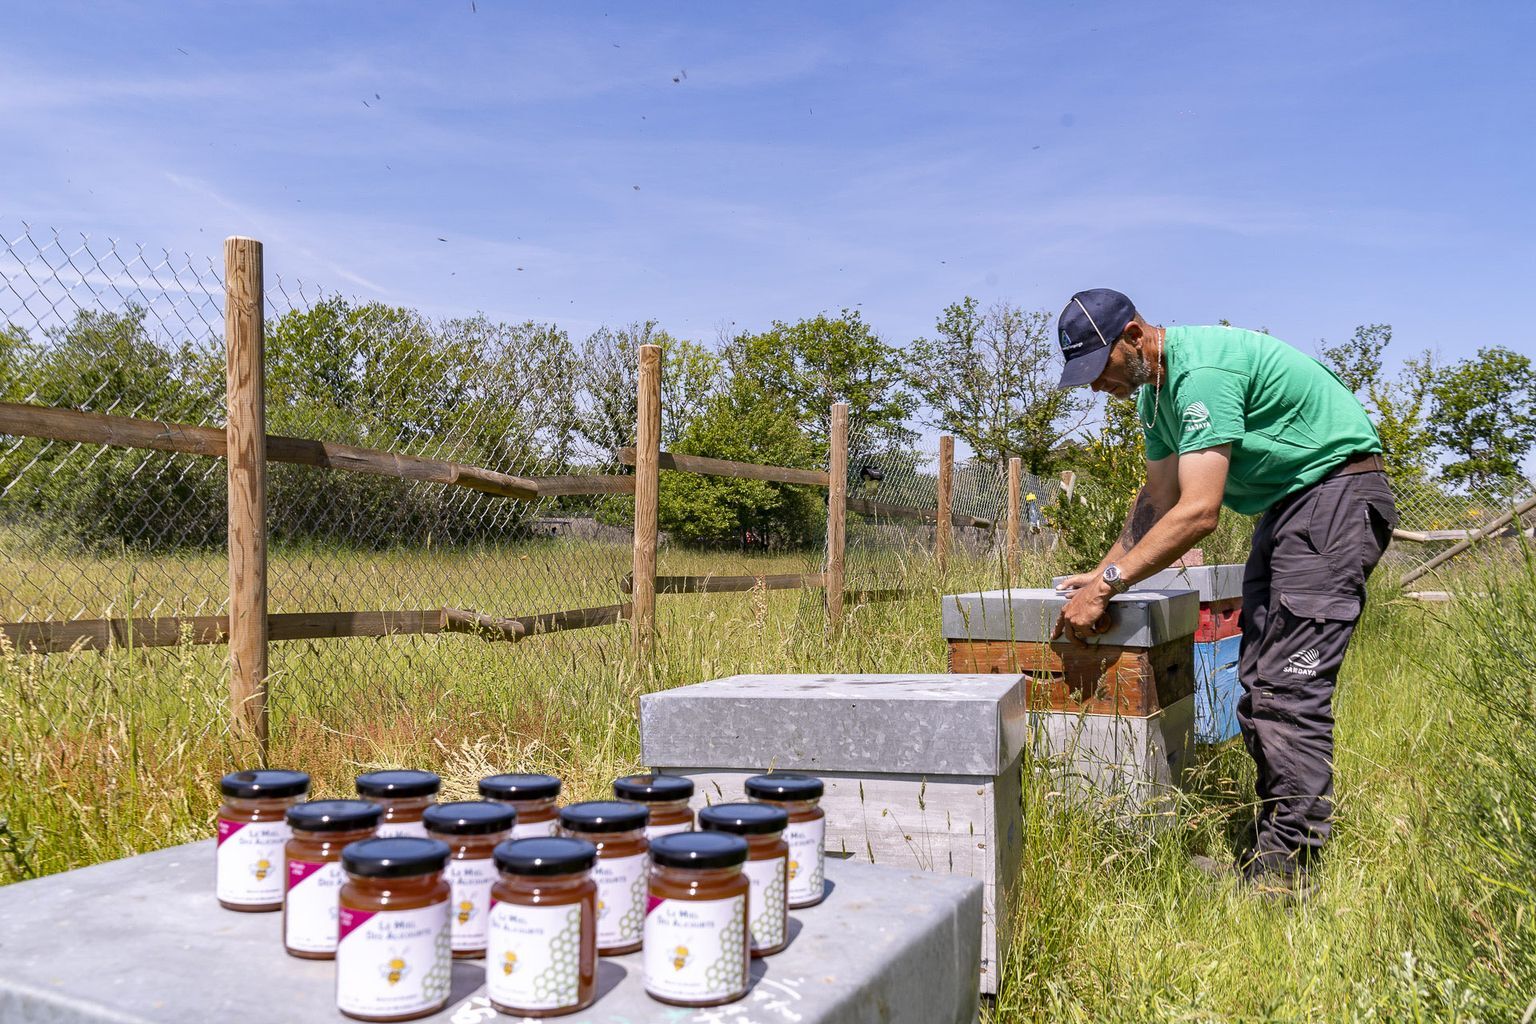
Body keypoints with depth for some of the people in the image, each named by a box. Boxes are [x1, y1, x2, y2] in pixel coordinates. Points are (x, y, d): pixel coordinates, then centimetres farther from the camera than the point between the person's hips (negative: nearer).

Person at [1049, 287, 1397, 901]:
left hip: (1337, 491, -10)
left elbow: (1198, 512, -31)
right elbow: (1159, 499, 14)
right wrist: (1104, 571, 7)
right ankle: (1268, 852, 13)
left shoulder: (1202, 371, -25)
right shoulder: (1154, 393, 7)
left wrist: (1108, 586, -29)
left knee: (1290, 689, -15)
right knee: (1259, 684, 7)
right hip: (1286, 506, 10)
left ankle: (1285, 873, -11)